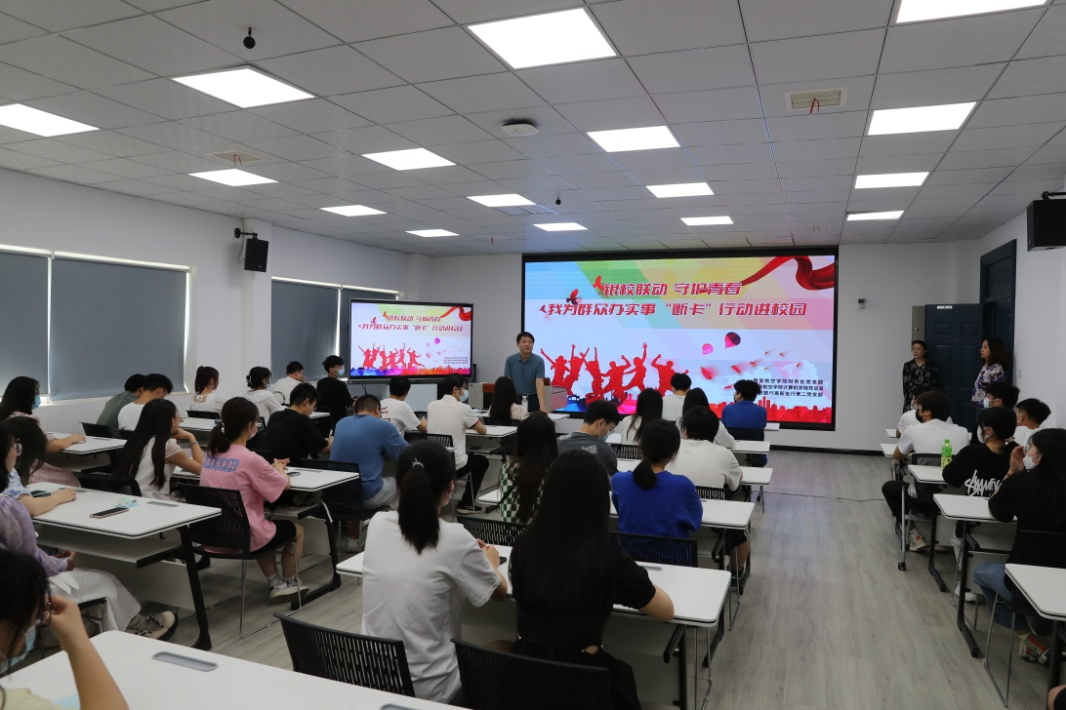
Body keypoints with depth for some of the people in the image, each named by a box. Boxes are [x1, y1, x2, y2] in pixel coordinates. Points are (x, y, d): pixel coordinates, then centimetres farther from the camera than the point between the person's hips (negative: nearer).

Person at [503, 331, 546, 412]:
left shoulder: (539, 361, -11)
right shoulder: (510, 360, -4)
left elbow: (539, 383, -21)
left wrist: (542, 406, -32)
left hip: (533, 400, -1)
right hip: (516, 399, 2)